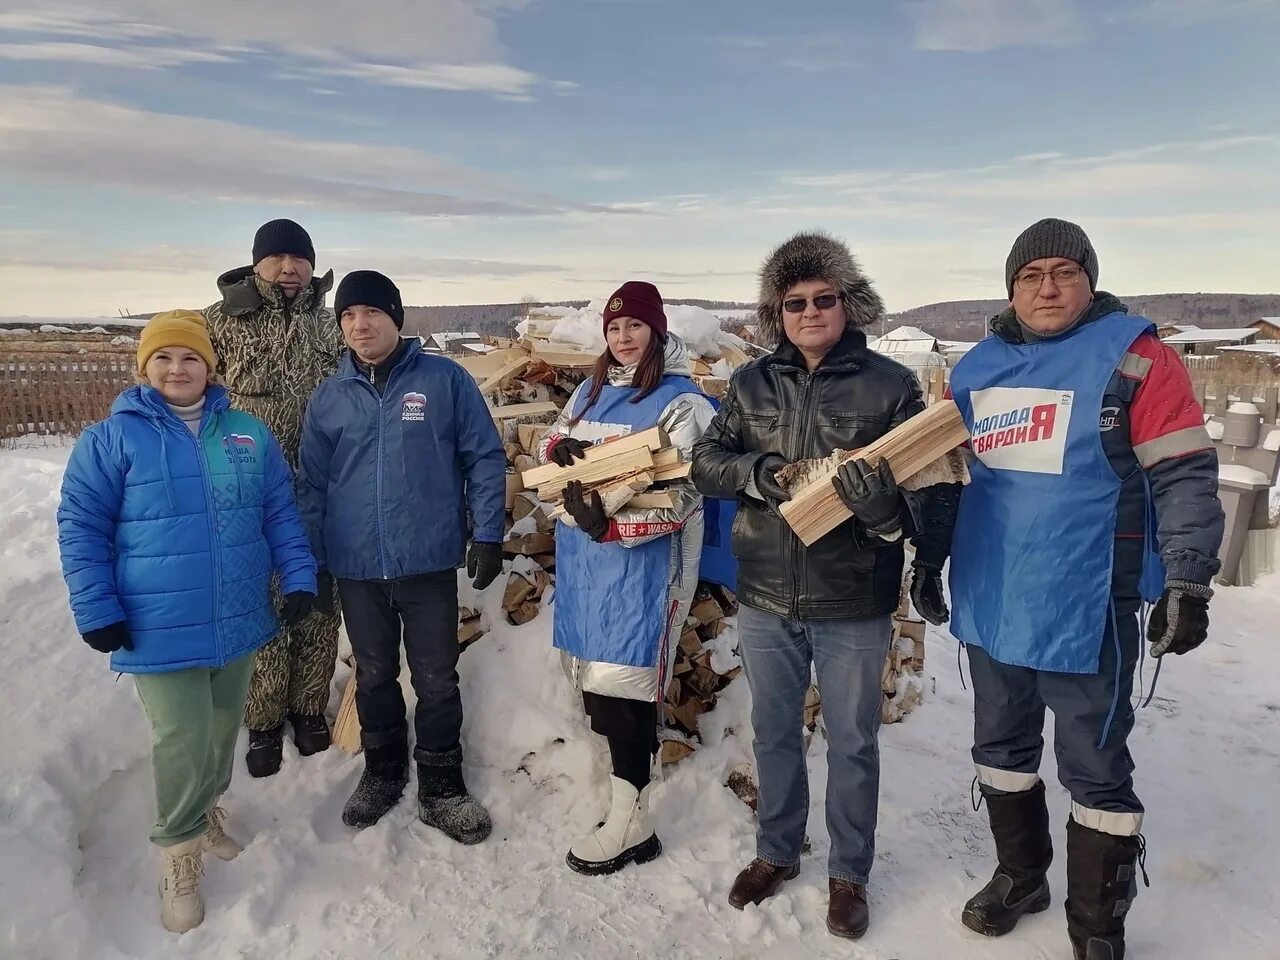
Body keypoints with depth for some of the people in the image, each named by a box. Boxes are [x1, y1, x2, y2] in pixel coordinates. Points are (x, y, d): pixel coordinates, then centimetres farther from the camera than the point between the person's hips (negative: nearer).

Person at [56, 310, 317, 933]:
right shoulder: (111, 438, -6)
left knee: (222, 732, 18)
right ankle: (180, 854, 19)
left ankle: (206, 810, 43)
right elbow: (81, 528, -5)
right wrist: (97, 610, -9)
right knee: (181, 743, -3)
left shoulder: (249, 435, 5)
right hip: (159, 629, -4)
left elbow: (281, 514, 9)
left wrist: (298, 576, 1)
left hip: (237, 622, 4)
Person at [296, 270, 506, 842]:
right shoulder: (328, 397, 5)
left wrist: (487, 534, -7)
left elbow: (485, 459, -2)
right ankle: (382, 772, 37)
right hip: (356, 567, 3)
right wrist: (311, 561, 8)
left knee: (437, 680, 8)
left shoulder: (445, 379, -4)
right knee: (374, 676, 18)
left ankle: (441, 787, 25)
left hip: (429, 561, -3)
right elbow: (312, 484, 10)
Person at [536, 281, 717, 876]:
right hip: (581, 554, 7)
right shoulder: (591, 390, 15)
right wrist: (560, 450, -6)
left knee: (623, 686, -4)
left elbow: (682, 494, -15)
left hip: (642, 557, -7)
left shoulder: (681, 401, -7)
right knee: (594, 681, 10)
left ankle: (629, 826, 9)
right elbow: (552, 446, 19)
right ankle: (627, 778, 28)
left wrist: (610, 523, -26)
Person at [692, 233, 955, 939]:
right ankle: (776, 853, 42)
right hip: (764, 597, 3)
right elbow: (704, 460, 1)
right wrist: (761, 473, -18)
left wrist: (880, 500, -31)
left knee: (852, 742, 14)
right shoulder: (751, 384, 3)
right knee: (774, 732, 20)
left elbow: (920, 489, -8)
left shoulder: (890, 385, -7)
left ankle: (849, 874, 36)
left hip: (853, 604, -3)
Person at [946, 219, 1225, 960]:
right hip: (989, 603, 5)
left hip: (1085, 610, -5)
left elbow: (1186, 478, -9)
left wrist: (1187, 582, -13)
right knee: (1002, 747, 19)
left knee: (1095, 769, 8)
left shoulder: (1135, 358, -7)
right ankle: (1020, 877, 40)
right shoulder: (978, 368, 8)